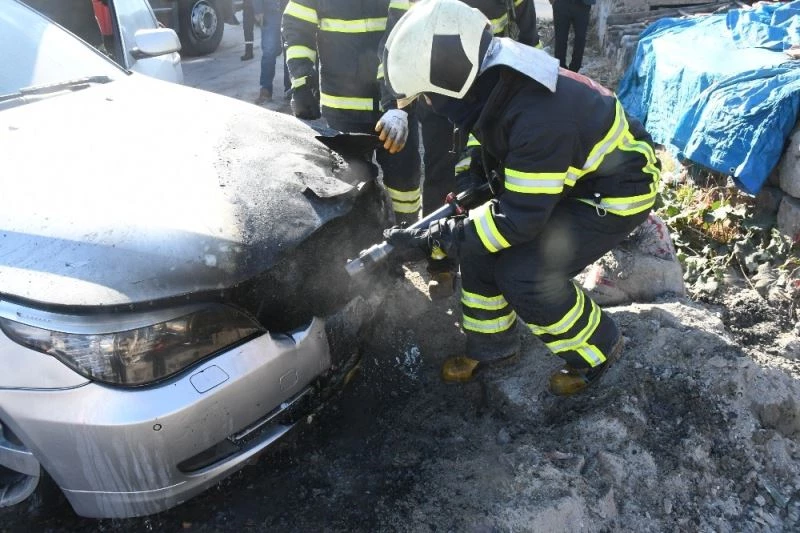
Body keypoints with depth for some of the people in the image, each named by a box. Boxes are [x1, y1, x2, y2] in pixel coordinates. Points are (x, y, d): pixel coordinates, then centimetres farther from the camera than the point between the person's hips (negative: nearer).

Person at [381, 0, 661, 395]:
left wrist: (430, 240, -29)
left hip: (614, 191, -8)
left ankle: (597, 350, 9)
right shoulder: (494, 85, -13)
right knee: (478, 243, -2)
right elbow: (489, 144, 9)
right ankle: (492, 344, 19)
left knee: (524, 276, -19)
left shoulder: (539, 118, -39)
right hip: (560, 176, 8)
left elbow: (518, 220, -33)